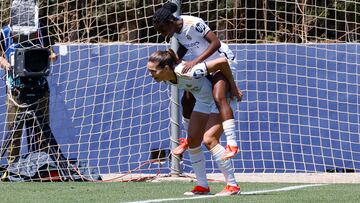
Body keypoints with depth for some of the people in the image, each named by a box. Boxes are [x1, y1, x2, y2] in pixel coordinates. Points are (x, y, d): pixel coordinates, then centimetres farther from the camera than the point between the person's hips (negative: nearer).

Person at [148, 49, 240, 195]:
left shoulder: (187, 73, -39)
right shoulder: (166, 78, -14)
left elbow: (222, 62, -34)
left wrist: (233, 86, -24)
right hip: (203, 101, 8)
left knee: (209, 140, -18)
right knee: (193, 140, 1)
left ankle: (232, 185, -10)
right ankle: (202, 186, 12)